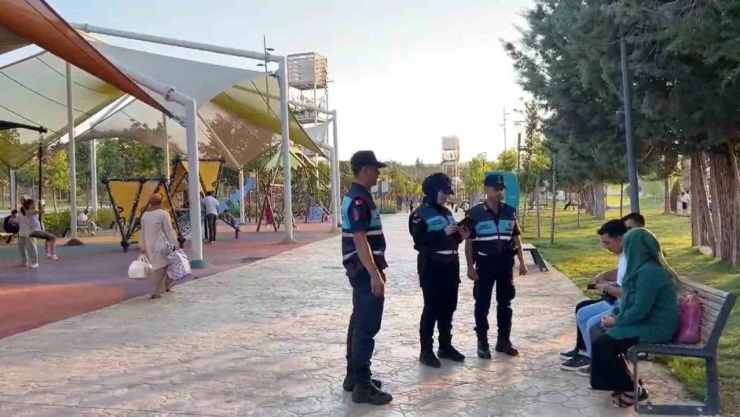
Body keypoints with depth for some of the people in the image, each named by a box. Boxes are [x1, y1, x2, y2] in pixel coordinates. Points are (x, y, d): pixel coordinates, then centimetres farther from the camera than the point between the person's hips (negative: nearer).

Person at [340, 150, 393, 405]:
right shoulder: (360, 200, -18)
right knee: (367, 327, -7)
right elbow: (360, 240, -25)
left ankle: (354, 376, 25)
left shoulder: (357, 196, 15)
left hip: (361, 269, 11)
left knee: (359, 322, 15)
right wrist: (375, 274, -28)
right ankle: (362, 386, -2)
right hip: (365, 270, -11)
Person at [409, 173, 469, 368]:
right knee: (431, 308, -4)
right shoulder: (420, 214, -9)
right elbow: (419, 240, -20)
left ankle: (445, 346, 25)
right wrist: (444, 232, -23)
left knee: (449, 307, 13)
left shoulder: (447, 212, 15)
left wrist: (461, 236, 2)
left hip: (450, 265, 8)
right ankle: (426, 350, 4)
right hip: (431, 267, -8)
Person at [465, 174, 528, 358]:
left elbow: (516, 237, 12)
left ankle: (504, 340, 22)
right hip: (484, 263, -3)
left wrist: (522, 262, 8)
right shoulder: (475, 213, -6)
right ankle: (482, 343, 12)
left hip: (506, 262, 4)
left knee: (505, 303, 11)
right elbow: (469, 241, -4)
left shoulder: (510, 211, 5)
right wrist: (470, 266, -9)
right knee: (482, 304, 3)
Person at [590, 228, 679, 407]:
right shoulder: (644, 267, 9)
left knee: (602, 342, -16)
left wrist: (617, 320, -10)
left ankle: (630, 389, 1)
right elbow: (631, 300, 17)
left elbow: (640, 311, -24)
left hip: (655, 328, -10)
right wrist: (615, 314, 2)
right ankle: (623, 382, 14)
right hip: (647, 322, 10)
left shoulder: (649, 271, -23)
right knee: (597, 331, 6)